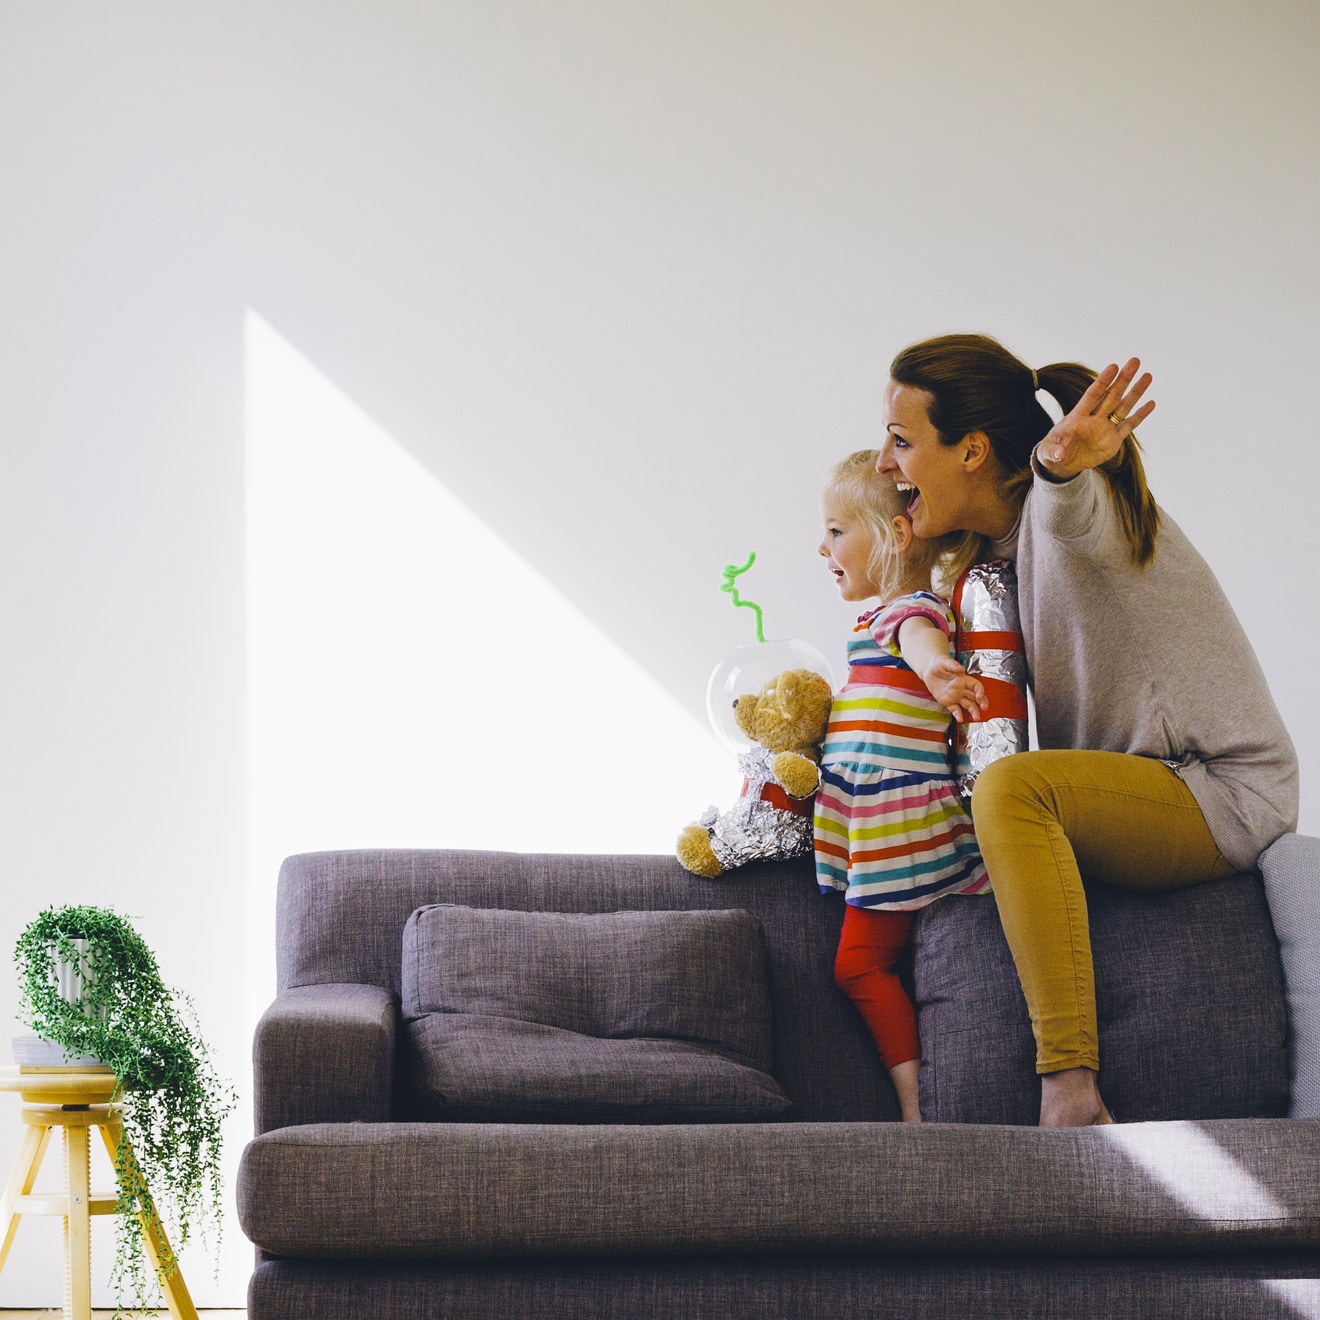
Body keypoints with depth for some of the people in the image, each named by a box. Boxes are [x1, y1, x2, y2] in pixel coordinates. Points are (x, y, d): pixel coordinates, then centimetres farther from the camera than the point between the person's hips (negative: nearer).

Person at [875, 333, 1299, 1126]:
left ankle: (1070, 1087, -38)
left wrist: (1059, 462, -64)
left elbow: (1071, 512, -43)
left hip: (1225, 799, -10)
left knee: (1012, 788, -32)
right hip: (1152, 798, 10)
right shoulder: (1004, 545, 11)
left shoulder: (1066, 507, -16)